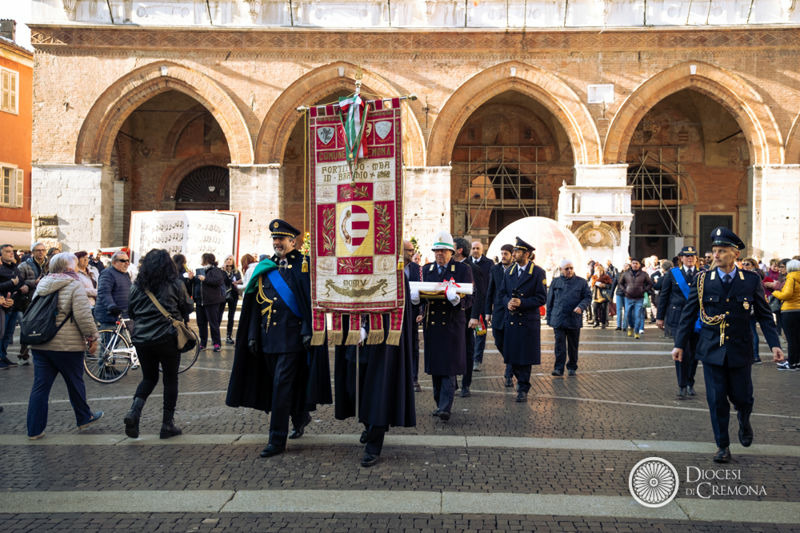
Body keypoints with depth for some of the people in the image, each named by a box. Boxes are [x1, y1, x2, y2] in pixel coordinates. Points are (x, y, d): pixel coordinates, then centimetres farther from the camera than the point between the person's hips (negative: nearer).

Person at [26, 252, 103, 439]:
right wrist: (92, 338, -7)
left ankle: (34, 429, 8)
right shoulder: (74, 285, -10)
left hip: (39, 345, 6)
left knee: (40, 386, 7)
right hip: (67, 345, -6)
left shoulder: (42, 284, 12)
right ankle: (84, 418, 28)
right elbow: (83, 315, -17)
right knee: (75, 383, 11)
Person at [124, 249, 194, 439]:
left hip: (141, 339, 3)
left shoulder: (138, 286, 3)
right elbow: (188, 309, 2)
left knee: (149, 378, 18)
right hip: (168, 339, -3)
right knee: (170, 379, 9)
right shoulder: (175, 284, -6)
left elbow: (130, 311, 12)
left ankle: (134, 412, -5)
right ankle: (167, 424, 13)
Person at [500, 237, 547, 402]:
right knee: (512, 356, 7)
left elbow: (541, 298, -8)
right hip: (511, 319, 4)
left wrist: (522, 303, -18)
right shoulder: (509, 272, 10)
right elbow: (504, 293, 15)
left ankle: (523, 389, 9)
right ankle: (521, 379, 31)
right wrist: (508, 302, -7)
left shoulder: (538, 273, -6)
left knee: (525, 357, 0)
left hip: (528, 320, -4)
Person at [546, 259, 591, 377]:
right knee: (559, 344, -6)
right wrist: (549, 317, 8)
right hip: (558, 319, 0)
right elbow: (550, 300, 12)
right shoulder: (556, 282, 8)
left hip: (574, 320, 0)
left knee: (573, 345, 9)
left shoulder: (581, 282, 5)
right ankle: (558, 368, -4)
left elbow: (588, 297, 5)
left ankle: (572, 368, 21)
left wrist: (581, 306, -15)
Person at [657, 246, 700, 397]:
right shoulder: (672, 273, 4)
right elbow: (663, 295, 6)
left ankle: (690, 383, 23)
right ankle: (682, 385, -1)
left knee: (694, 352, 7)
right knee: (682, 350, -11)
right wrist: (660, 316, 4)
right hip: (678, 316, -2)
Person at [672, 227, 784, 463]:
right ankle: (722, 446, 18)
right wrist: (679, 344, -1)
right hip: (712, 350, 0)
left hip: (740, 350, 0)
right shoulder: (703, 280, -3)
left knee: (742, 396, 9)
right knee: (716, 399, 2)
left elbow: (764, 315, 2)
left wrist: (774, 344, -7)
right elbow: (688, 314, 2)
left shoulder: (751, 280, -2)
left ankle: (744, 421, 44)